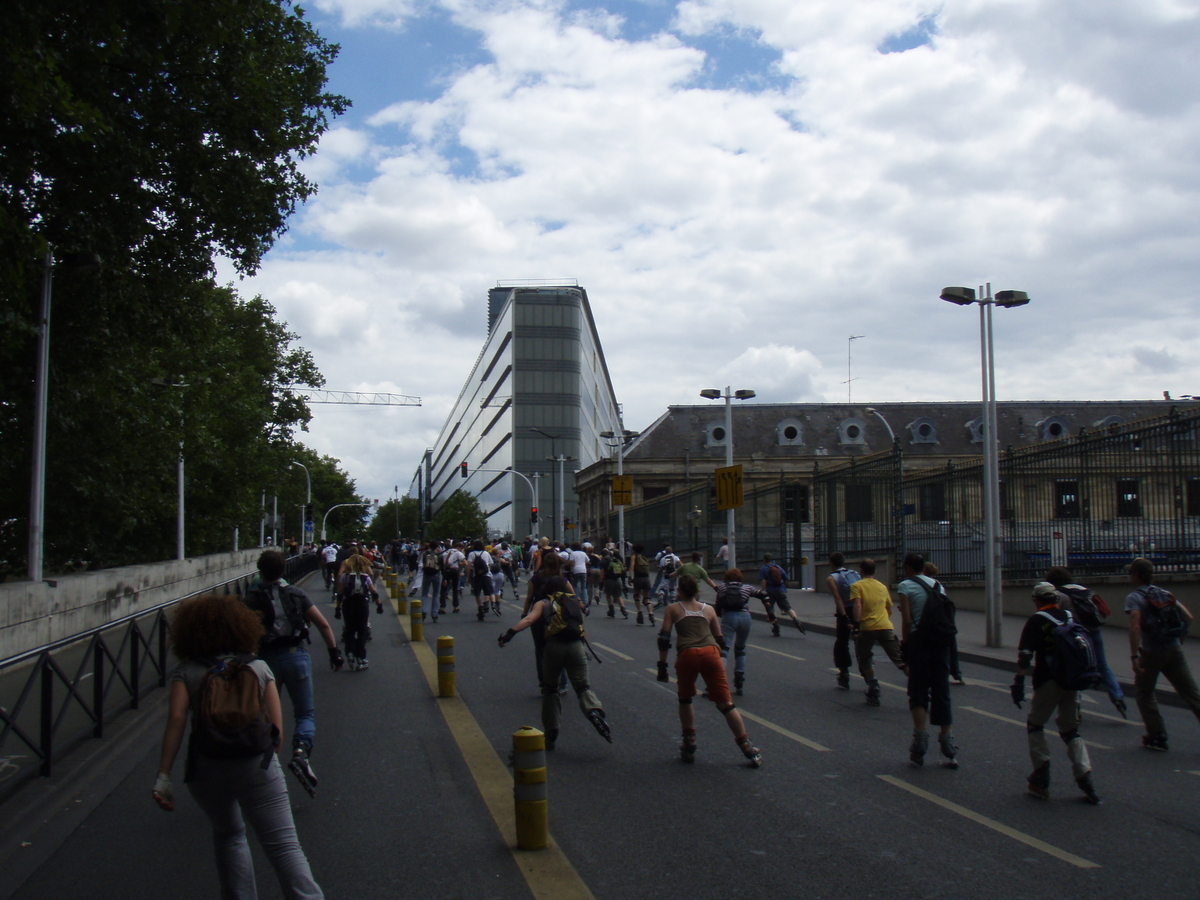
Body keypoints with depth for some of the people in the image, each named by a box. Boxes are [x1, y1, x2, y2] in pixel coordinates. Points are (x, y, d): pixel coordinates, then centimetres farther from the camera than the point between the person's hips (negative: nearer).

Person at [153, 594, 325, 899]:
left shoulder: (187, 673, 4)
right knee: (284, 844, -3)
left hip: (207, 768, 1)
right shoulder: (259, 667, 7)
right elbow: (277, 724, 2)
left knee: (228, 836, 24)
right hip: (256, 765, -1)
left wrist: (163, 776, -10)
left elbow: (176, 720, -9)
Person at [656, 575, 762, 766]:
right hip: (711, 653, 2)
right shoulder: (709, 609, 25)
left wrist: (662, 666, 10)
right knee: (725, 704, 5)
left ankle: (689, 747, 23)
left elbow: (664, 639, 9)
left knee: (685, 700, 22)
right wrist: (720, 661, 36)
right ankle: (749, 750, 4)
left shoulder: (673, 609, 18)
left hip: (687, 655, -2)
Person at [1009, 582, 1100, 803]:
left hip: (1048, 682, -5)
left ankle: (1041, 780, 6)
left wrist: (1019, 681, -12)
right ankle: (1085, 779, -1)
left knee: (1035, 725, 11)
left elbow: (1025, 654, -13)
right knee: (1071, 730, 15)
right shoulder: (1070, 617, 10)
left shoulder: (1036, 621, -6)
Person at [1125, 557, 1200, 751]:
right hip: (1175, 650, 5)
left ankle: (1157, 737, 13)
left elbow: (1135, 626, -22)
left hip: (1152, 652, -5)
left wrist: (1134, 657, -25)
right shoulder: (1165, 594, 12)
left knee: (1145, 693, 14)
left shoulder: (1134, 597, -7)